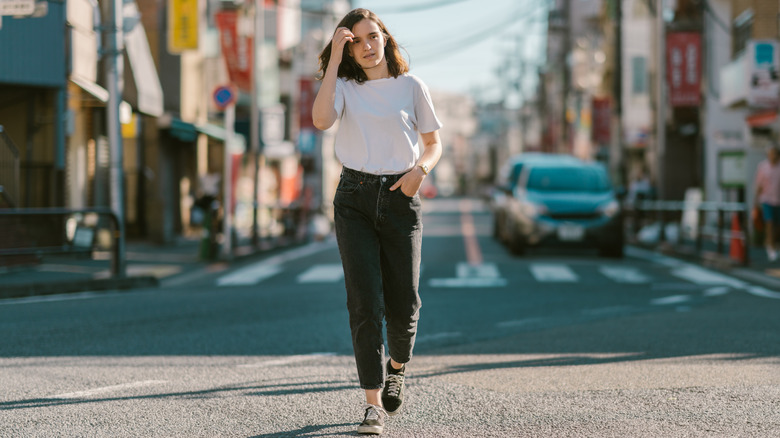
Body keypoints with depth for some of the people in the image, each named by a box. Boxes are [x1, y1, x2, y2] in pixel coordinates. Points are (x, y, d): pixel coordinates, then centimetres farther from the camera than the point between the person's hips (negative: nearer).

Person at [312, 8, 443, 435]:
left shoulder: (411, 87, 6)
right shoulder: (344, 86, 4)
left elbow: (434, 143, 13)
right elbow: (321, 119, -18)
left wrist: (420, 169, -9)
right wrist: (334, 59, -16)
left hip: (400, 198, 1)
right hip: (355, 199, -1)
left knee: (403, 304, 2)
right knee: (364, 302, -9)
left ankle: (397, 365, 35)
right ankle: (373, 403, -7)